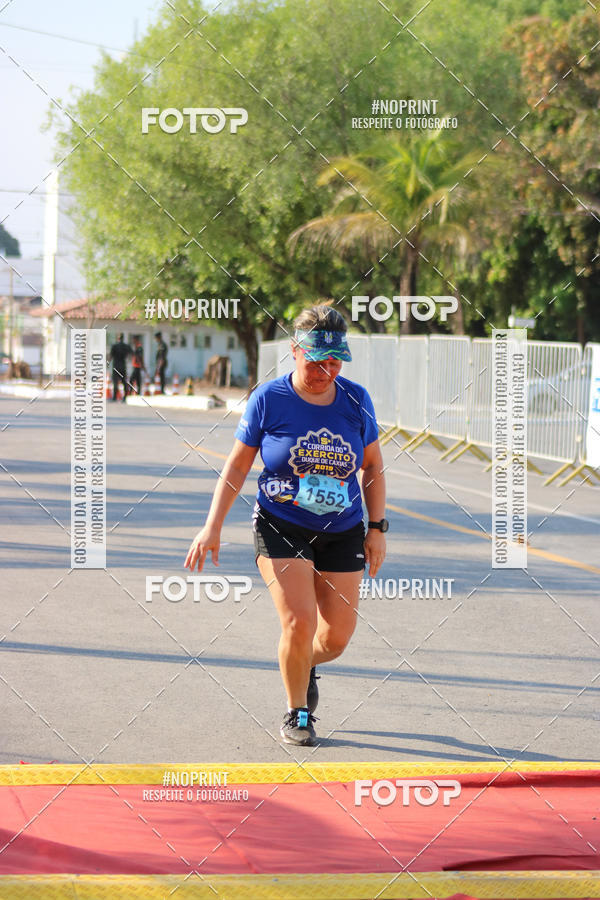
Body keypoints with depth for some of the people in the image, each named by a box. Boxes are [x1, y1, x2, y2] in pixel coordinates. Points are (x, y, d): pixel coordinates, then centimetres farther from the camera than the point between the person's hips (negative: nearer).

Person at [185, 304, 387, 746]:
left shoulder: (356, 400, -2)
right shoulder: (269, 399, -9)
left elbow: (373, 465, 10)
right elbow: (238, 465, 0)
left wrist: (377, 529, 4)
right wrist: (213, 526, -5)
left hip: (342, 533, 3)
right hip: (281, 528, -3)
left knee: (336, 637, 2)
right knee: (299, 623, -18)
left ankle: (306, 666, 39)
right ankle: (297, 714, 7)